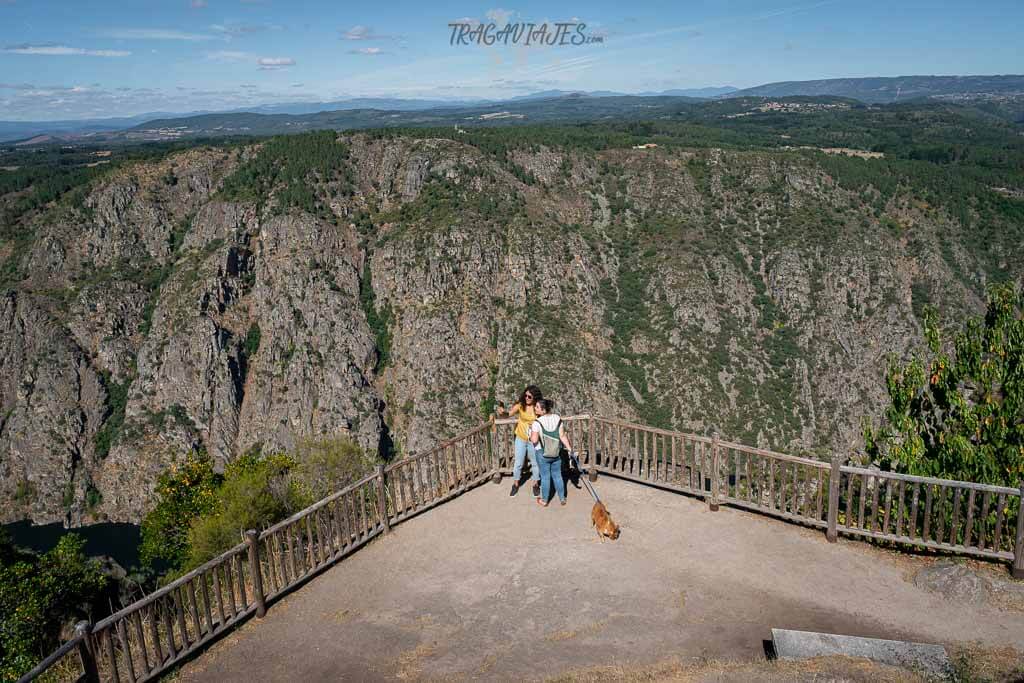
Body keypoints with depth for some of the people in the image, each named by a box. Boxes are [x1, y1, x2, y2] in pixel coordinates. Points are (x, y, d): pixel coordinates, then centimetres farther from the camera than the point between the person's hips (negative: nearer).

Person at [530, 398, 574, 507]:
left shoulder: (537, 423, -21)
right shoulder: (557, 418, -6)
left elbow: (534, 440, -22)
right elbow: (562, 436, -7)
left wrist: (531, 431, -4)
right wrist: (569, 447, -1)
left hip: (542, 453, -4)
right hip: (556, 452, 4)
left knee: (545, 477, 9)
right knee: (557, 475, 17)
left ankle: (544, 500, 22)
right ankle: (562, 498, 27)